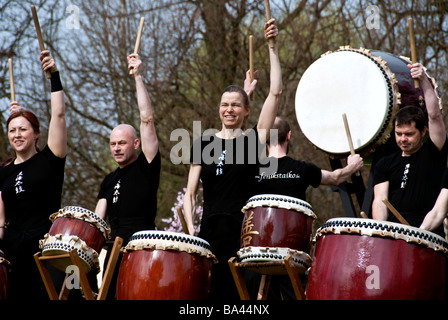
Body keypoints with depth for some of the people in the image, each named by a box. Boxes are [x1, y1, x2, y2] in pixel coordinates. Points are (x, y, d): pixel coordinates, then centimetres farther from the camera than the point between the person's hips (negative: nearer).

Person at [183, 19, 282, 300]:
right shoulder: (204, 144, 13)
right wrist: (191, 227, -3)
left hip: (243, 232, -2)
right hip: (210, 231, 2)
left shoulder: (254, 139, 5)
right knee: (209, 290, -3)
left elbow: (276, 93, -5)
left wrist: (272, 47, -5)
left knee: (239, 292, -9)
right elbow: (190, 193, 13)